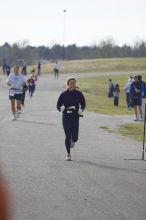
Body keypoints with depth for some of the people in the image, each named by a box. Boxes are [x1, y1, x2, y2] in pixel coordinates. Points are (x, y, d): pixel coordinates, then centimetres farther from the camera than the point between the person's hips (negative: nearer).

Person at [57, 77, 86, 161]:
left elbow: (83, 104, 12)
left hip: (75, 117, 1)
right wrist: (61, 108, -18)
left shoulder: (79, 94, 2)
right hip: (66, 117, 0)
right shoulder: (64, 94, 0)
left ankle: (73, 141, 35)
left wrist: (81, 110, -8)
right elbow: (58, 105, 4)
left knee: (75, 137, -5)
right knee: (68, 136, -5)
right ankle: (68, 154, 9)